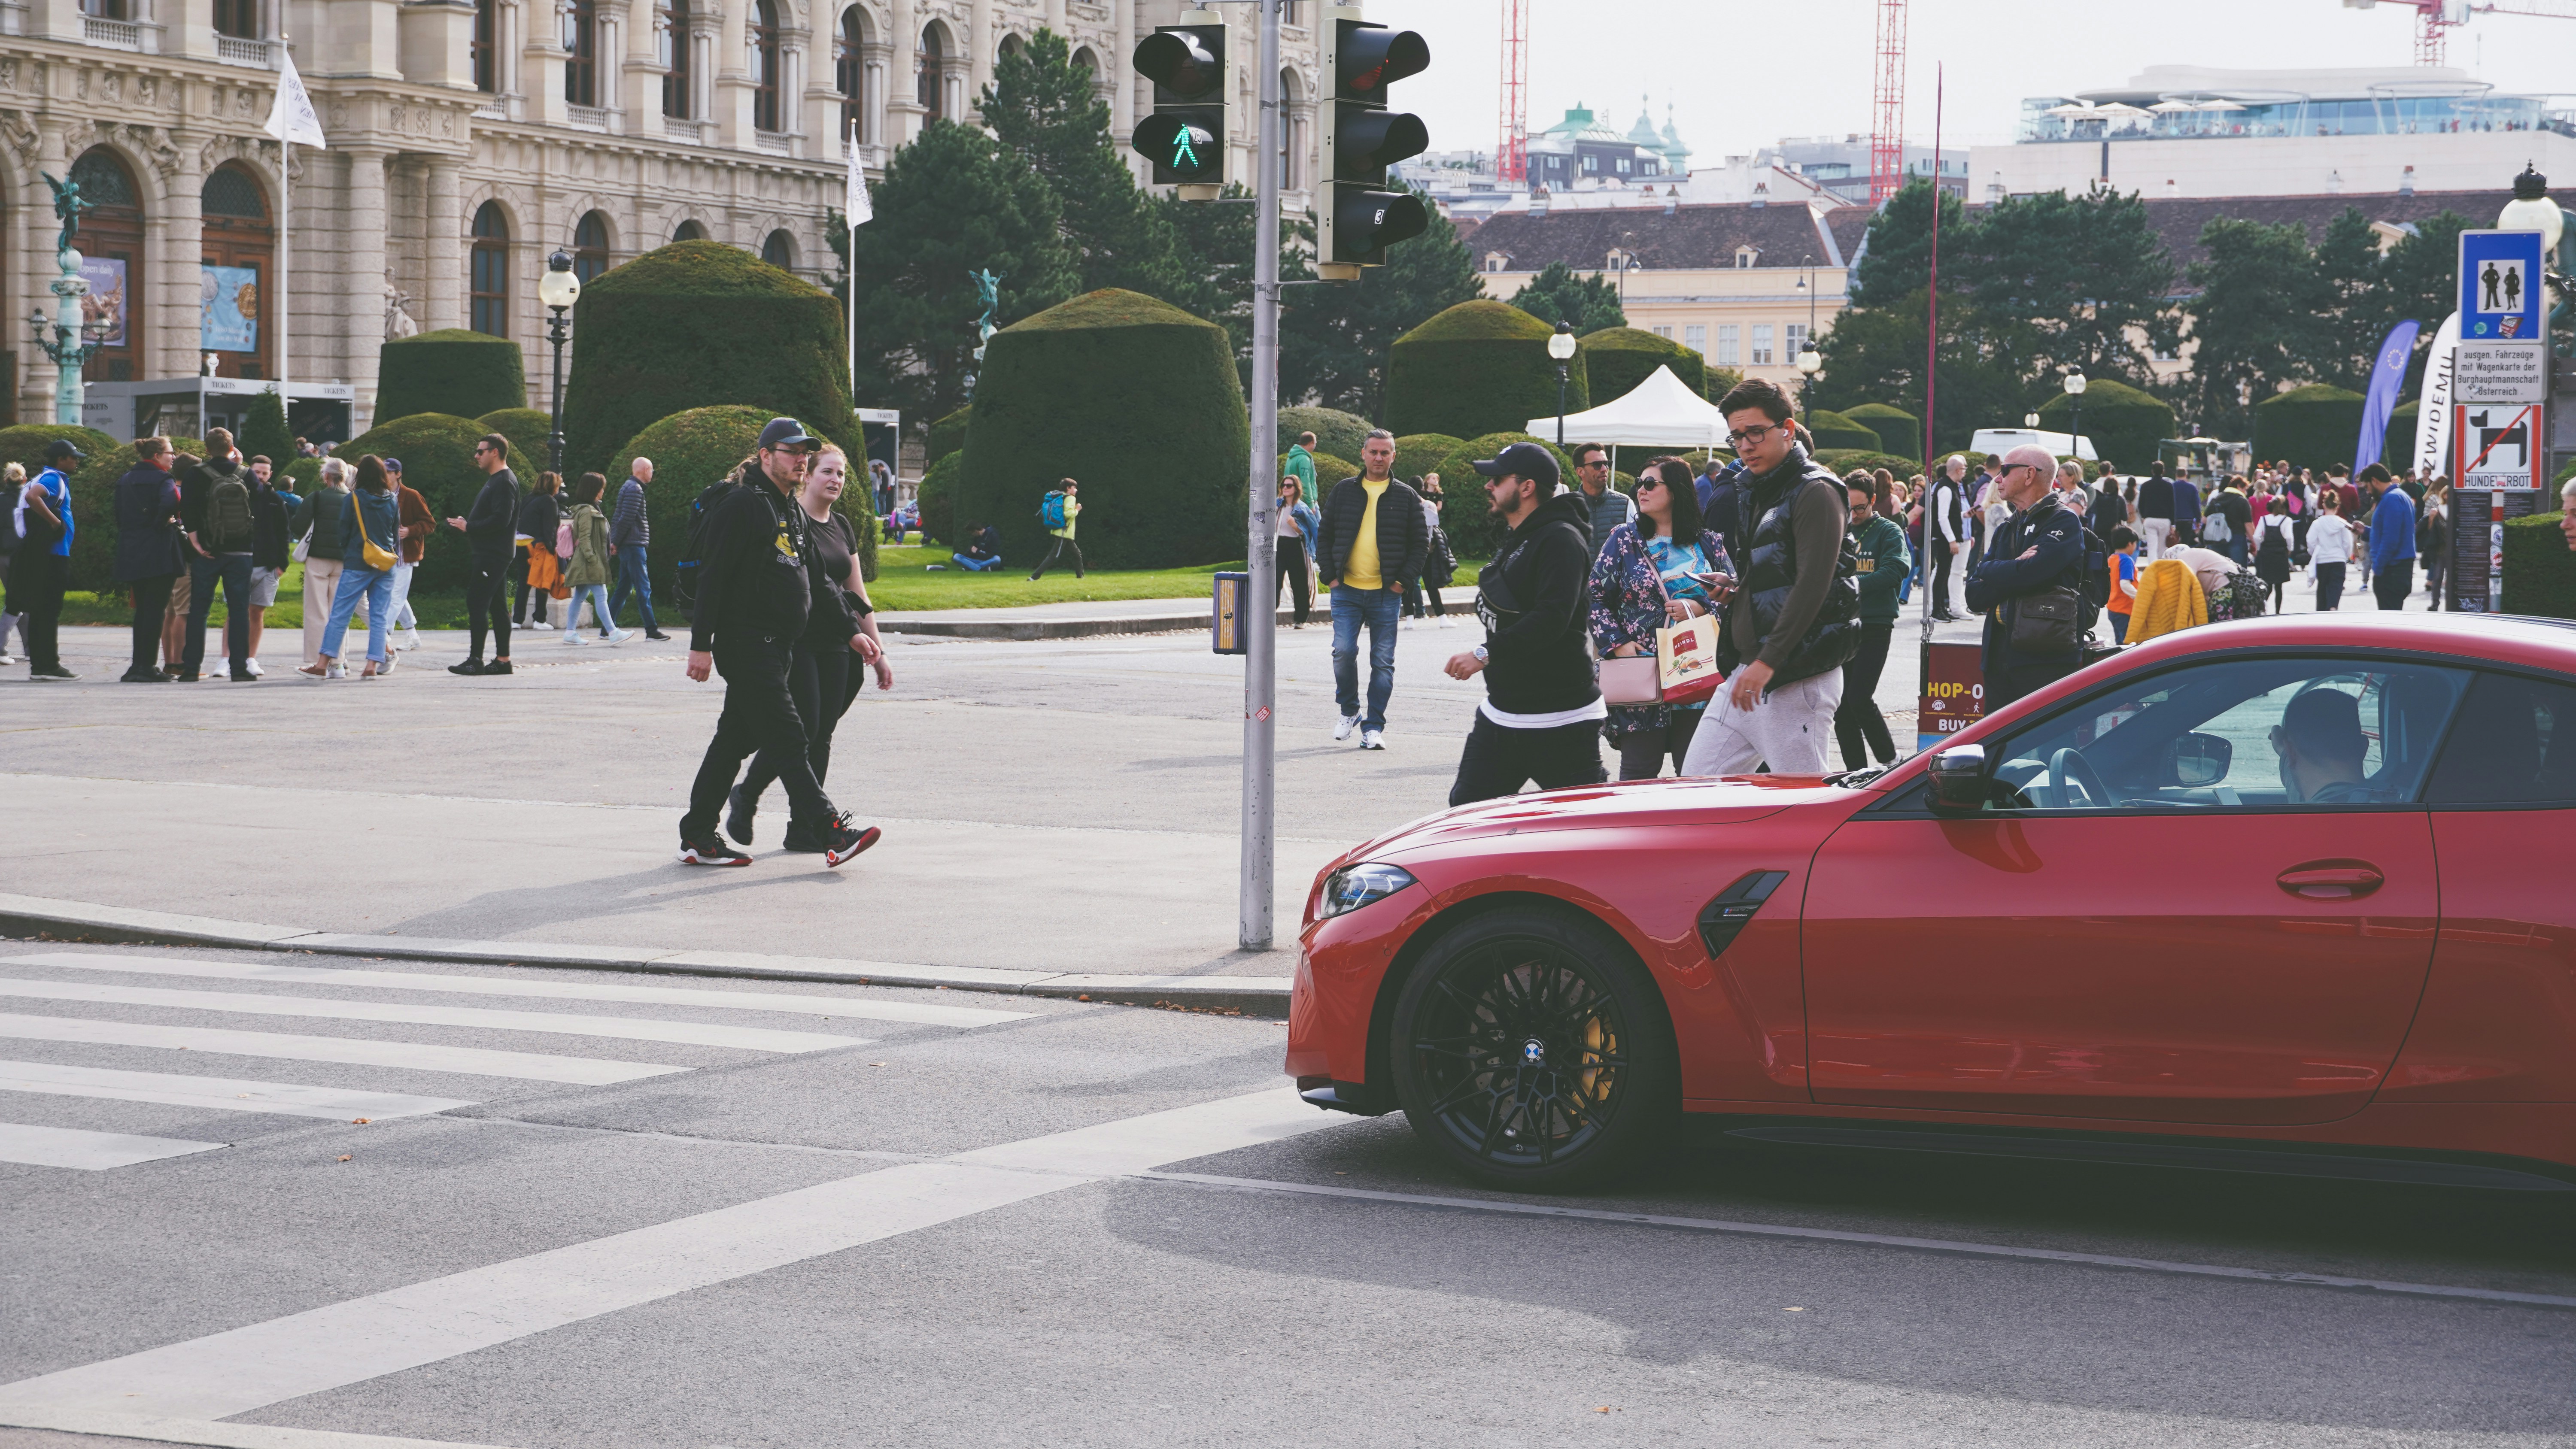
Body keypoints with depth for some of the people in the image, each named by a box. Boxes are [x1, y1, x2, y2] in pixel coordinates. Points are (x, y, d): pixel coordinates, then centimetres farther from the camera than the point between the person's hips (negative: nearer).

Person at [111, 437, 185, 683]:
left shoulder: (125, 480, 13)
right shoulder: (162, 480, -8)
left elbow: (119, 515, 13)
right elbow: (171, 503, -27)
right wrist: (162, 523, -11)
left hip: (130, 553, 7)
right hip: (158, 552, -7)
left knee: (142, 609, 14)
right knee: (155, 609, -3)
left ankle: (137, 665, 13)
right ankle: (146, 666, -6)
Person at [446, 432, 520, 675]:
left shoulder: (504, 482, -14)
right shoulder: (495, 480, 20)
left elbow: (500, 519, -23)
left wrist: (469, 527, -17)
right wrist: (466, 524, 9)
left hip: (492, 555, -11)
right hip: (489, 553, 11)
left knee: (477, 604, -12)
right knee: (498, 607, 10)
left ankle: (475, 660, -13)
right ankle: (502, 659, 12)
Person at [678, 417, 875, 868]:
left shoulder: (794, 513, 19)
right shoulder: (741, 505, -10)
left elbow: (817, 581, 26)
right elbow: (712, 576, -14)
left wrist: (850, 629, 19)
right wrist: (701, 645, -18)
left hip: (777, 646, 9)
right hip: (746, 642, -9)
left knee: (735, 739, 11)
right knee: (786, 739, -11)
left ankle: (698, 837, 15)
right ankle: (831, 833, -16)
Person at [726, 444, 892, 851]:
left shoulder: (841, 525, 15)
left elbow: (857, 593, 18)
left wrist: (878, 651, 15)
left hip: (833, 645, 7)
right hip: (795, 641, -7)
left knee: (822, 735, 3)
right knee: (802, 728, -11)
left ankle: (804, 828, 7)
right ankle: (746, 796, 11)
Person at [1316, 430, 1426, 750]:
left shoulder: (1406, 497, 5)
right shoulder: (1344, 491, 8)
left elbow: (1420, 544, 7)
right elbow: (1324, 535, 11)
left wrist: (1403, 580, -4)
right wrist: (1330, 576, 1)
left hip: (1386, 595, -1)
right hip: (1347, 591, 1)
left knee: (1383, 662, -1)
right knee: (1343, 652, -9)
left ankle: (1374, 726, 6)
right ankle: (1349, 712, 13)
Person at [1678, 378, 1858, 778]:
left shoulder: (1815, 493, -11)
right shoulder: (1756, 492, 19)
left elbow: (1813, 585, -20)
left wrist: (1768, 662, -25)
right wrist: (1734, 589, 9)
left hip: (1796, 680, -10)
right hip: (1745, 672, 10)